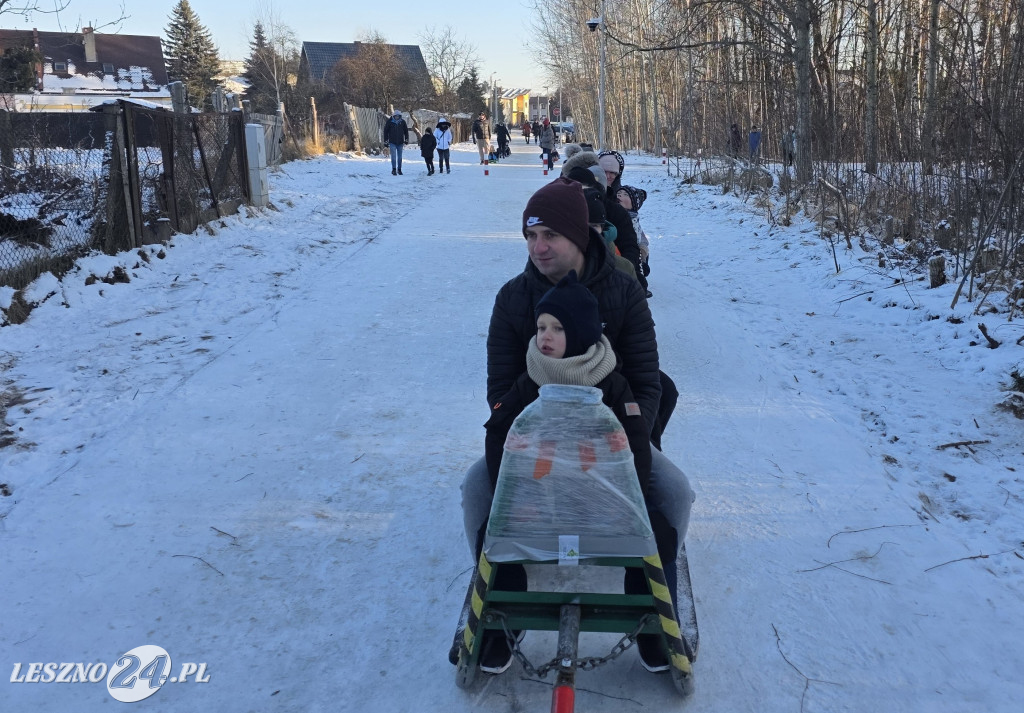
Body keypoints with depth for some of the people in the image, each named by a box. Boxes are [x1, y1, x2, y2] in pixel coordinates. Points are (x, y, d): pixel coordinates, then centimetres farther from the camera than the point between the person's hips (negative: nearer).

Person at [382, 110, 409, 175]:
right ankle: (394, 169, -6)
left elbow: (406, 131, 9)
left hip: (400, 143, 2)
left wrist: (406, 141, 2)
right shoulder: (389, 122, -4)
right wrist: (386, 142, -3)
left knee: (400, 157, 9)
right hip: (392, 142, -2)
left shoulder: (402, 122, 1)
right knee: (393, 156, -9)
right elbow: (385, 132, 0)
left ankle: (399, 169, 18)